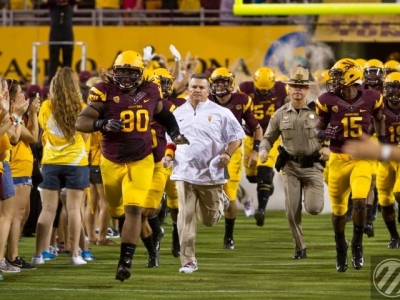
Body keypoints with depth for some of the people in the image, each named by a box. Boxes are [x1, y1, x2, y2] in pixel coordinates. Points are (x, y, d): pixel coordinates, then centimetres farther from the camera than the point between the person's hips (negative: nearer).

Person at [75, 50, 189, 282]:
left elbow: (162, 113, 20)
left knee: (134, 209, -14)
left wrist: (175, 132, 6)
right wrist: (102, 124, -34)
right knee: (117, 209, 19)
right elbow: (81, 122, -17)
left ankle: (126, 261, -14)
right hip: (112, 162, 0)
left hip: (141, 161, 0)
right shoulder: (106, 92, -13)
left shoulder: (150, 92, -3)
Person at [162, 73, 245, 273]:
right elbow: (171, 140, 21)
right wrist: (168, 155, 2)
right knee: (186, 217, -9)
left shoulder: (220, 113, -1)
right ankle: (188, 261, -5)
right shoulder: (178, 113, 9)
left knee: (210, 220, 9)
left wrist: (228, 153, -12)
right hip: (185, 173, 1)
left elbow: (236, 136, 3)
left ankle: (219, 201, 45)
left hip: (211, 173, -1)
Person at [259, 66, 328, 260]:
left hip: (312, 165, -2)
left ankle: (313, 196, 26)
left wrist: (328, 148, -21)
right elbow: (269, 138, 11)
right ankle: (300, 248, 15)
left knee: (313, 208, -12)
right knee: (292, 211, 0)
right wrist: (263, 150, -10)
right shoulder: (280, 114, 5)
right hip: (290, 167, 2)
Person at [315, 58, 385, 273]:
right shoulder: (329, 101, -7)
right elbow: (318, 128, 2)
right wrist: (323, 134, -19)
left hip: (362, 158, -1)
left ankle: (357, 245, 1)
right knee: (338, 208, 7)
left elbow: (379, 119, 16)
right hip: (338, 159, 1)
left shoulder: (371, 99, -4)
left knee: (359, 200, -19)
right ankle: (340, 248, 30)